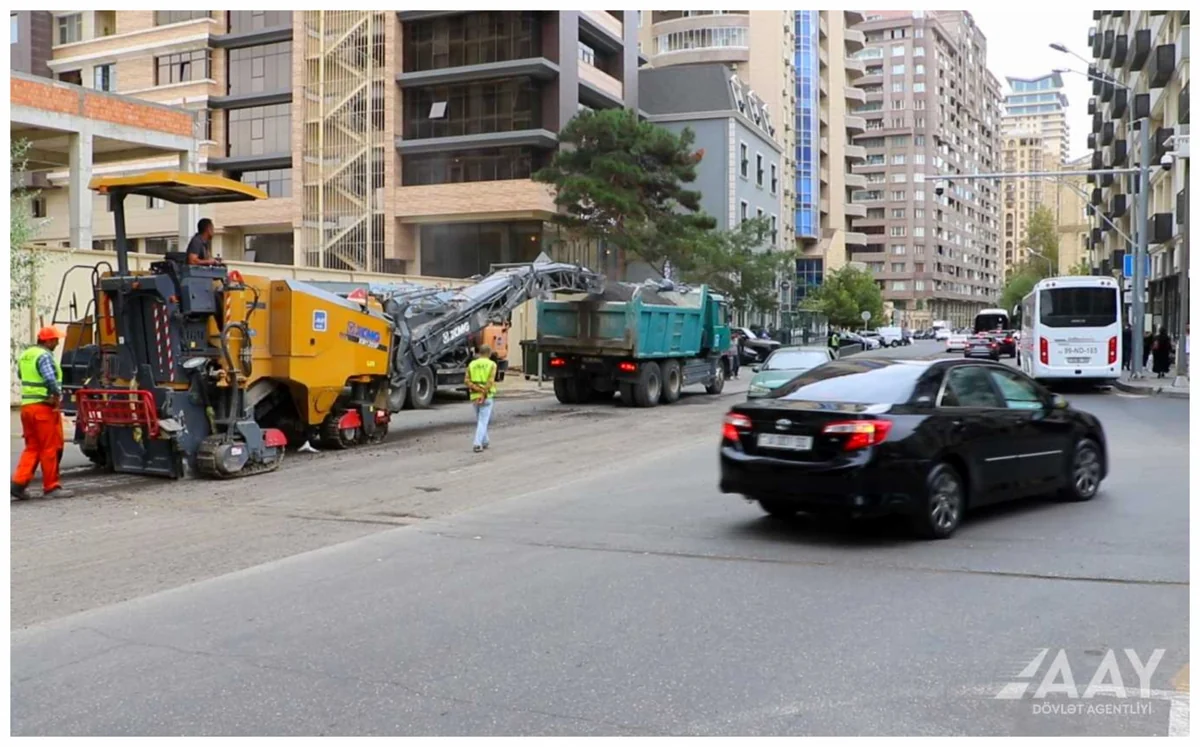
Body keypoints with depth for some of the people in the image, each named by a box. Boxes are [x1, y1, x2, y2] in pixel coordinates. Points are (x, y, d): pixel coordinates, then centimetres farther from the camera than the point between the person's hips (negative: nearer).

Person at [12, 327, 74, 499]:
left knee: (32, 447, 14)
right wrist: (57, 395, -14)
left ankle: (19, 482, 4)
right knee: (50, 448, 1)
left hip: (26, 406, 9)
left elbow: (21, 375, 25)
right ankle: (51, 486, 7)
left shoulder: (24, 355, 15)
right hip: (44, 407, -8)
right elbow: (50, 380, -26)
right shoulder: (44, 356, -14)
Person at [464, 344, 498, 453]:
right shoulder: (492, 364, -3)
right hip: (487, 397, -4)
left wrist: (479, 390, -11)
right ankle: (478, 444, -10)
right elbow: (490, 381, -16)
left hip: (474, 396, 4)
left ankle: (484, 442, 27)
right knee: (483, 421, -2)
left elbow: (467, 381, -5)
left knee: (480, 421, 19)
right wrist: (484, 394, -16)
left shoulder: (471, 364, 7)